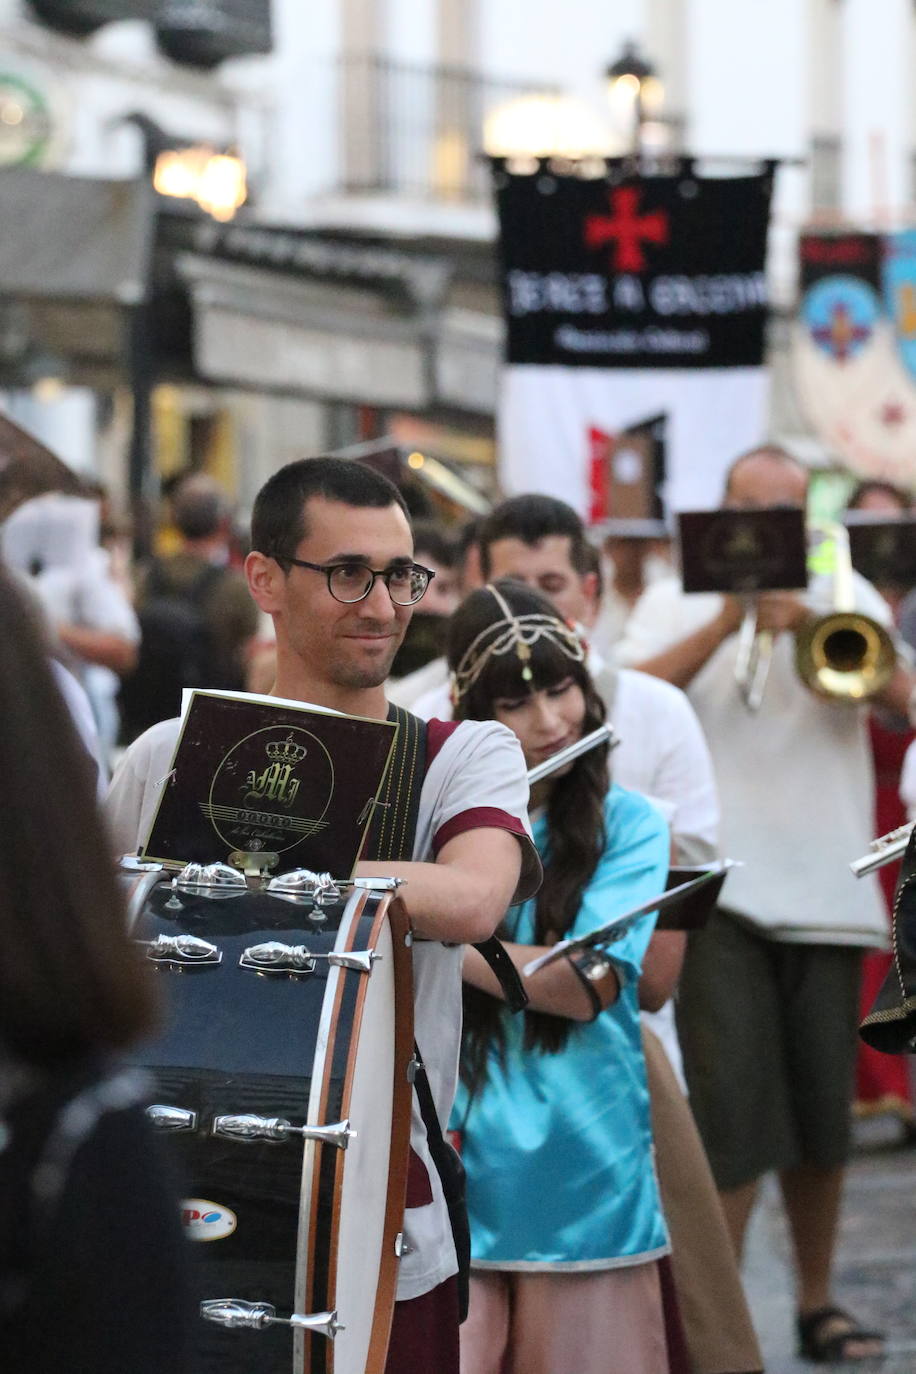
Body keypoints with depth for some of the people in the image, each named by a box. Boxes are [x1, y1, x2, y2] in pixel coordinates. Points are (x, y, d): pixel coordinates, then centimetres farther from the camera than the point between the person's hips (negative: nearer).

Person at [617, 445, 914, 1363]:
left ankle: (817, 1303, 22)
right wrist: (725, 621, -15)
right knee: (730, 1106, -9)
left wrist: (812, 623, -18)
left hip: (828, 893, 2)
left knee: (821, 1113, 8)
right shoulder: (676, 601, 10)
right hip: (719, 889, -2)